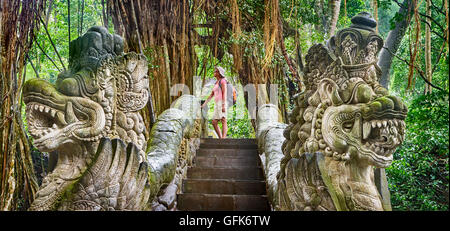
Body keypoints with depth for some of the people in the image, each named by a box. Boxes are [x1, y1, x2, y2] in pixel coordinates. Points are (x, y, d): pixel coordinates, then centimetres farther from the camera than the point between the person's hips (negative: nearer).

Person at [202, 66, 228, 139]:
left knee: (223, 121, -16)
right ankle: (220, 138, 7)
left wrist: (223, 105, -21)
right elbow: (211, 95, 26)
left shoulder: (223, 80, 0)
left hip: (222, 103, -9)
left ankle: (223, 139, -25)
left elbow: (224, 93, -11)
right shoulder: (216, 83, 25)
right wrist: (204, 104, 21)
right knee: (214, 123, 3)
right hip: (217, 104, 9)